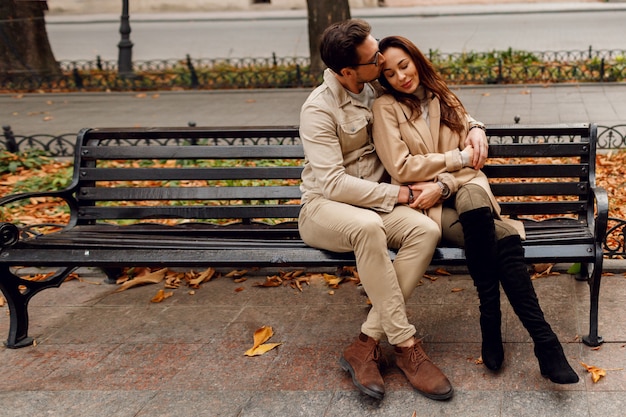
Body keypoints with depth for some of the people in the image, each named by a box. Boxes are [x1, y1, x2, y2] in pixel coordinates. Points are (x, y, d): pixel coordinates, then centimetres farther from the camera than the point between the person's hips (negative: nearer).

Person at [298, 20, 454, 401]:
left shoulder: (376, 90, 5)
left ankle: (367, 344, -25)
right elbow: (334, 183, -21)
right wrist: (395, 194, -15)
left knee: (426, 231, -26)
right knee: (367, 226, -40)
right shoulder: (320, 109, -14)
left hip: (375, 202, 6)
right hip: (324, 208, -5)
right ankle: (405, 345, -29)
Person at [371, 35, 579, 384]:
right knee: (504, 238, -31)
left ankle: (491, 325, -32)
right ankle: (544, 341, -26)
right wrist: (460, 158, -1)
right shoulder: (386, 108, 6)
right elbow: (402, 168, -5)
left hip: (464, 191, 3)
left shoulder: (446, 100, 18)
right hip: (426, 207, -3)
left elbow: (471, 163, 9)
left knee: (472, 197, -37)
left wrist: (443, 185, -12)